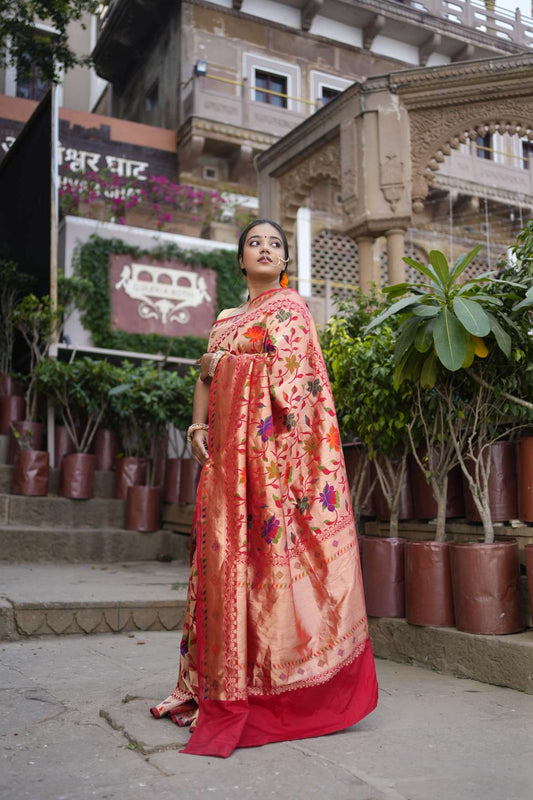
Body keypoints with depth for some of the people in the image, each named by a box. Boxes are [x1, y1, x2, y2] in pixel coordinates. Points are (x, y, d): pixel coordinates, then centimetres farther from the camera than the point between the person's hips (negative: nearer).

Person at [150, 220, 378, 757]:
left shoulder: (288, 306, 4)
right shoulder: (226, 319, 23)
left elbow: (287, 371, -10)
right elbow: (205, 380, 19)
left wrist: (223, 363, -5)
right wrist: (197, 427, 4)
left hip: (267, 444, -6)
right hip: (226, 449, 6)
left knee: (268, 548, -9)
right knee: (223, 549, 4)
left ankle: (269, 684, -1)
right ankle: (219, 683, 11)